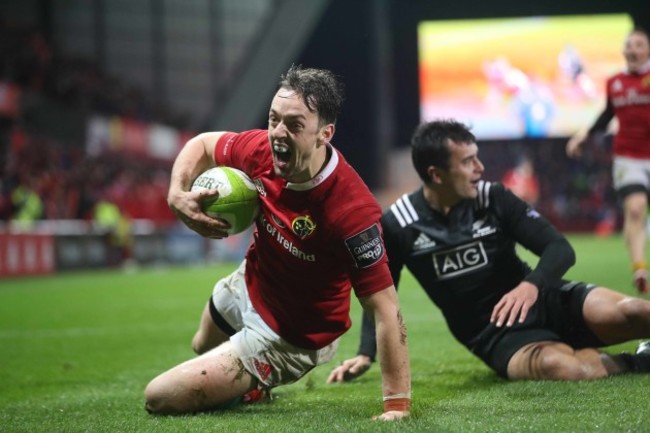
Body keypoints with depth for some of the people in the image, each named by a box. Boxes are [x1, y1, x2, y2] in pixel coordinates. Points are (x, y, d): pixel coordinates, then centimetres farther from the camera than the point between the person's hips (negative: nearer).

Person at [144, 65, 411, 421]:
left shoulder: (351, 210, -41)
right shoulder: (261, 149, -22)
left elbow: (386, 311, -37)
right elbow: (202, 145, 1)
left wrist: (397, 406, -41)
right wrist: (177, 194, -20)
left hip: (289, 338, -7)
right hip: (246, 286, 7)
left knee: (159, 398, -5)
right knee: (201, 346, 37)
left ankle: (250, 388, 21)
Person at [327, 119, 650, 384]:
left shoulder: (494, 198, -5)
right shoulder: (397, 225, -5)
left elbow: (560, 249, -8)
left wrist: (533, 284, -28)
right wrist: (366, 355, -3)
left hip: (544, 303, 1)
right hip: (494, 336, -1)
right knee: (558, 366, -36)